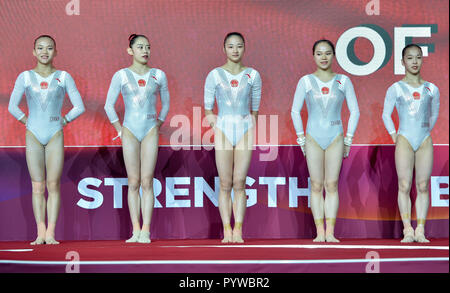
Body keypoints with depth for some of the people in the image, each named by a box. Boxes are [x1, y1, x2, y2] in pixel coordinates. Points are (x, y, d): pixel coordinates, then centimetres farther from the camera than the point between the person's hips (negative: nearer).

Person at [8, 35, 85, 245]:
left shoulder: (63, 77, 4)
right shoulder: (25, 77, 5)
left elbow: (79, 107, 6)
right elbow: (12, 107, 11)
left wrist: (64, 121, 2)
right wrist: (26, 121, 4)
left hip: (55, 135, 0)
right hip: (33, 136, 1)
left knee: (53, 185, -4)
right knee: (37, 186, 0)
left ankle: (50, 233, -2)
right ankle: (40, 233, 2)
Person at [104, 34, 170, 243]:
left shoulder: (158, 75, 7)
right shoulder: (121, 75, 3)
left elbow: (165, 103, 19)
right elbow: (109, 105, 8)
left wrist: (159, 124, 11)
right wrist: (119, 129, 6)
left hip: (150, 131, 0)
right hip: (130, 131, 0)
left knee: (147, 182, -5)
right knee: (133, 182, 0)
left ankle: (146, 231, -6)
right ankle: (136, 230, 2)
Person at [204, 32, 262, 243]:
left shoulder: (252, 75, 6)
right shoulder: (215, 75, 2)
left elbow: (255, 109, 13)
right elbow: (208, 109, 6)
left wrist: (251, 129, 7)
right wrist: (217, 128, 0)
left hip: (245, 130, 1)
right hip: (223, 129, -1)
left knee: (239, 183, -3)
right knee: (225, 184, -2)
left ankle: (238, 230, -1)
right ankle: (227, 231, 0)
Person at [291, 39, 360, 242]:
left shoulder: (343, 81, 4)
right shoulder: (306, 81, 3)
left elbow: (355, 111, 7)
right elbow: (295, 111, 7)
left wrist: (348, 139, 3)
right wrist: (301, 139, 3)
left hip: (335, 137, 0)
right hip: (313, 137, 0)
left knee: (332, 185, -2)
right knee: (316, 186, -1)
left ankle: (330, 233, -1)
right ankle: (320, 232, 1)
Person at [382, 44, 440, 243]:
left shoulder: (431, 89, 8)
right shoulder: (395, 89, 3)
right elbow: (386, 115, 11)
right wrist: (394, 137, 5)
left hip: (425, 141, 2)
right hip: (404, 140, -2)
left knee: (423, 186, -1)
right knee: (404, 186, -5)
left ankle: (420, 231, 1)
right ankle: (407, 230, -5)